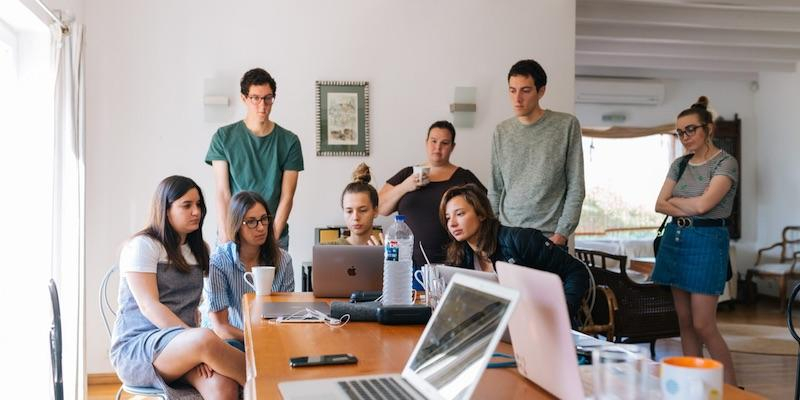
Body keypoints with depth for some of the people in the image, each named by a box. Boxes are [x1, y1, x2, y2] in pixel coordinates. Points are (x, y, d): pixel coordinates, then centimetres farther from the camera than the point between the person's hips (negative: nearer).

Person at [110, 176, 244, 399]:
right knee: (206, 339, -37)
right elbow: (148, 306, -14)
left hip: (182, 350, 5)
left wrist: (198, 351, -2)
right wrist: (198, 341, -24)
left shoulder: (197, 251, 18)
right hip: (135, 348, -5)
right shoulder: (142, 245, -3)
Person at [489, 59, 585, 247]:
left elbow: (576, 188, -3)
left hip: (549, 237, -3)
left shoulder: (567, 125, -3)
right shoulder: (501, 131, 7)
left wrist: (561, 234, -9)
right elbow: (495, 190, 11)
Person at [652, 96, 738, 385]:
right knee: (684, 322, 9)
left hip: (706, 240, -6)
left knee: (703, 325, -7)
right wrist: (688, 210, -12)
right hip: (675, 239, 6)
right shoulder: (680, 164, 12)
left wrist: (674, 200, -1)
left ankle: (732, 388, 8)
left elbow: (703, 204, -18)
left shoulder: (725, 163, -7)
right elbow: (660, 205, 4)